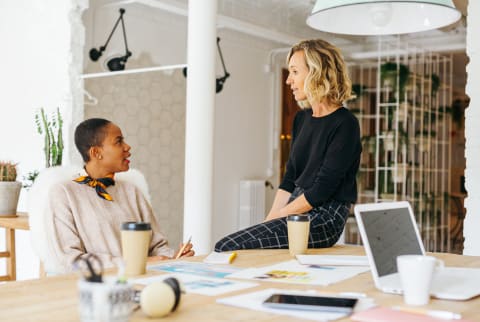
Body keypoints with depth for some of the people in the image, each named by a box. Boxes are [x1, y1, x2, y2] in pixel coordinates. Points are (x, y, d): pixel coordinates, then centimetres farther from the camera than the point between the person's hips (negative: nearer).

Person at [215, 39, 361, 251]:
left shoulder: (344, 124, -12)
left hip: (325, 218, -8)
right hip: (296, 211, 8)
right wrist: (269, 221, 2)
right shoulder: (302, 118, 14)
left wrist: (276, 218, -11)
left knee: (227, 248, -21)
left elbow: (322, 189, -16)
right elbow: (289, 178, 13)